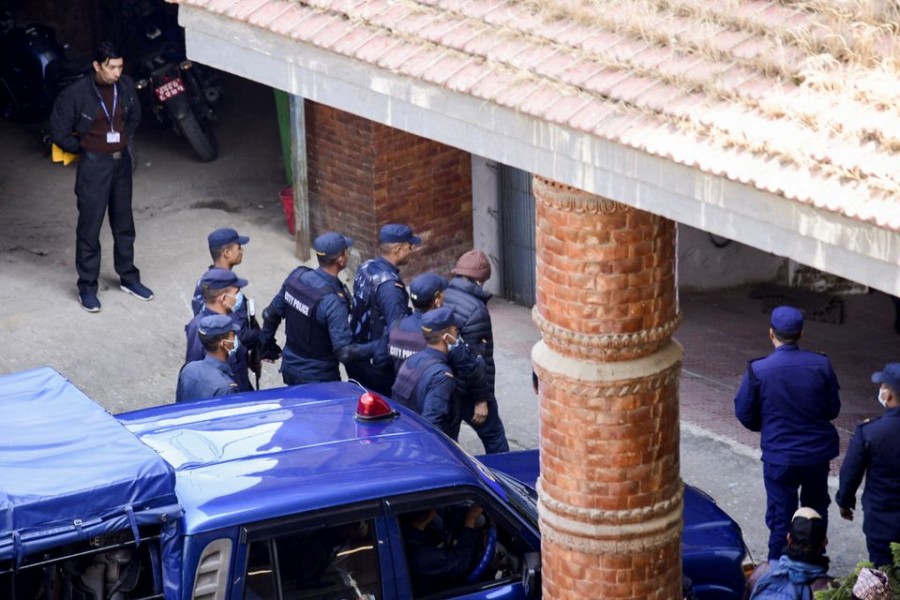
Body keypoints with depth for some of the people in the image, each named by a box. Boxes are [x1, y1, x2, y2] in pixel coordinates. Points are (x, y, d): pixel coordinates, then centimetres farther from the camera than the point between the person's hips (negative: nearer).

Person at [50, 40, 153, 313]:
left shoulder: (126, 86, -5)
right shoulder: (75, 94, -20)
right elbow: (59, 132, -10)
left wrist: (124, 140, 9)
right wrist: (84, 150, -2)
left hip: (122, 162, 5)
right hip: (94, 166, -5)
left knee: (124, 224, 17)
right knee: (90, 228, 3)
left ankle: (128, 278, 32)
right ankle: (87, 288, 13)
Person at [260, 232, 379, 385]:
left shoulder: (296, 276, -8)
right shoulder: (332, 301, -28)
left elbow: (271, 315, 6)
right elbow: (344, 352, -28)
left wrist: (266, 344, 22)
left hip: (290, 367, 7)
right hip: (318, 379, -7)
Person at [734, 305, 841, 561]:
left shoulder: (758, 370, -17)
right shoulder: (821, 365, -11)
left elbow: (744, 413, -5)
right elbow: (833, 409, -1)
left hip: (779, 456, -2)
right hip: (817, 452, 2)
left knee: (781, 517, 11)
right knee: (816, 511, 23)